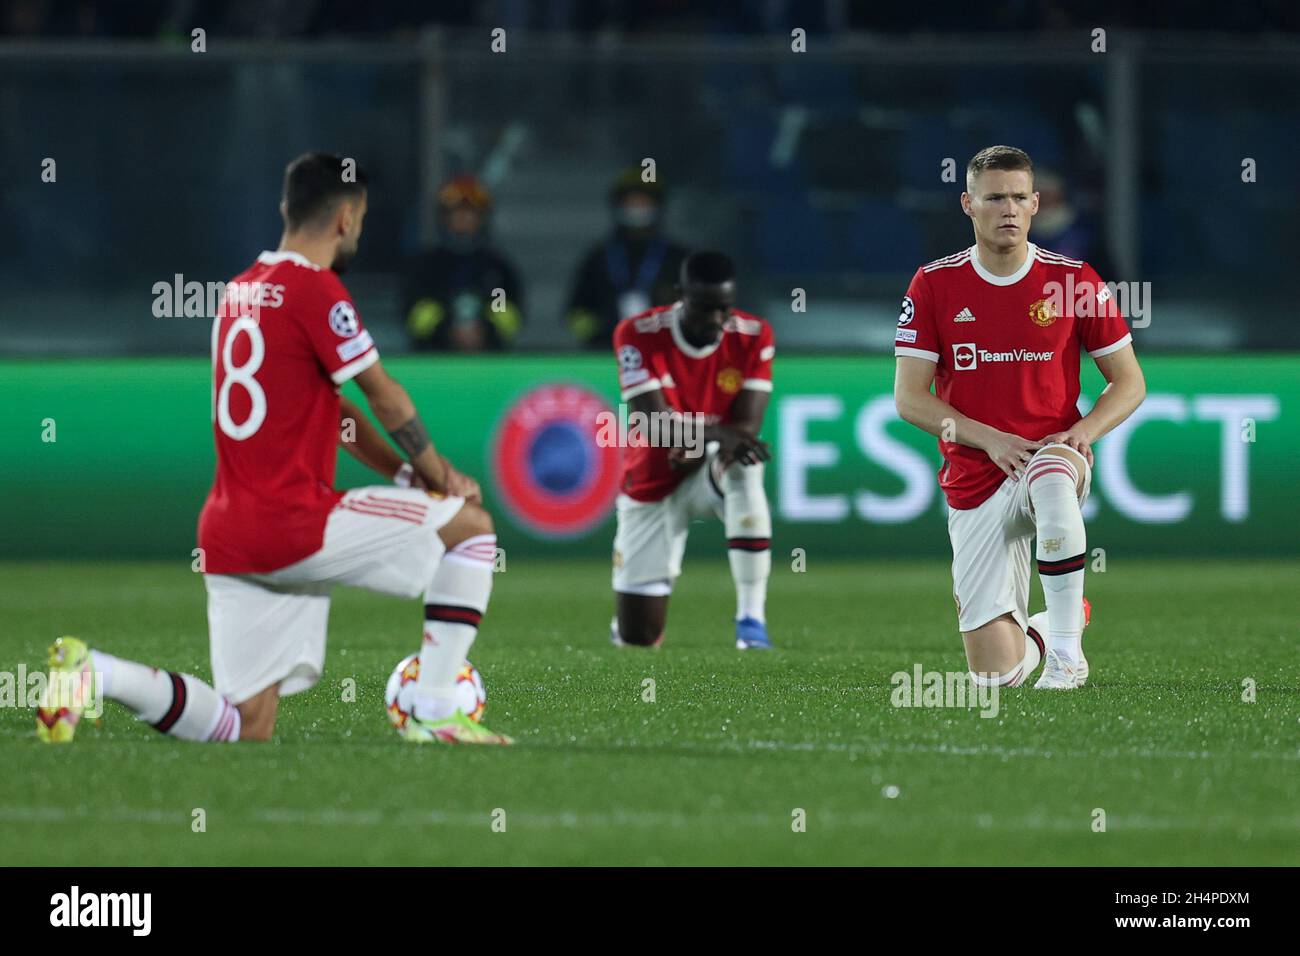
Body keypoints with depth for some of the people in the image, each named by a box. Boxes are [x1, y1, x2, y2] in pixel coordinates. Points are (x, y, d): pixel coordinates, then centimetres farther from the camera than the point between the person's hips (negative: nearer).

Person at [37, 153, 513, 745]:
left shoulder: (239, 291, 17)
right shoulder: (315, 289, -10)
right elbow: (385, 397, -3)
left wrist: (406, 473, 16)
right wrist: (437, 474, 12)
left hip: (228, 536, 8)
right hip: (295, 526, -8)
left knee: (246, 729, 8)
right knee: (471, 523, 6)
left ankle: (94, 672, -8)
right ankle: (434, 716, 0)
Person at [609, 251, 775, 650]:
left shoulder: (753, 337, -12)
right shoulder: (639, 335, -18)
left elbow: (747, 426, -17)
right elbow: (655, 424, -27)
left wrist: (697, 446, -39)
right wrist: (718, 433, -46)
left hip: (711, 470, 0)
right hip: (652, 485, 0)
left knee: (743, 465, -40)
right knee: (638, 636, -2)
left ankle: (751, 617, -34)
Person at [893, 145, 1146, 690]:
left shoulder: (1074, 281, -1)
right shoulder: (934, 286, 0)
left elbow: (1129, 383, 5)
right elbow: (909, 399, -2)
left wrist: (1084, 430, -15)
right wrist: (989, 438, -16)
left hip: (1053, 455, -1)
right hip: (975, 481, 1)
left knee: (1050, 476, -43)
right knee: (996, 673, -4)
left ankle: (1065, 649, -30)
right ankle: (1064, 621, 33)